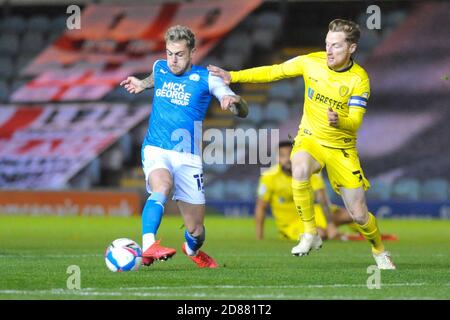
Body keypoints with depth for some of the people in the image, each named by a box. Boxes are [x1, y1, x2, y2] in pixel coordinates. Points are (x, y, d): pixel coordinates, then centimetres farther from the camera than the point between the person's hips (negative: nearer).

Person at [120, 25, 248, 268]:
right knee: (162, 187, -36)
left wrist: (235, 100, -28)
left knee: (196, 231, 3)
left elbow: (242, 111, -8)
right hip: (155, 150, 0)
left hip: (187, 157, 0)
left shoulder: (206, 78, -2)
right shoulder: (159, 68, 8)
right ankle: (147, 248, -54)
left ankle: (192, 249, 40)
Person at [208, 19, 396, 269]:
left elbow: (355, 121, -19)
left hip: (341, 147, -1)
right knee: (300, 170, -36)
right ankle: (310, 234, -20)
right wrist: (232, 76, -5)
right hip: (310, 138, 1)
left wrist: (340, 121, -42)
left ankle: (380, 252, 30)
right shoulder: (311, 62, -9)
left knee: (359, 215, -1)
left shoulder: (359, 79, -14)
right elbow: (273, 72, 2)